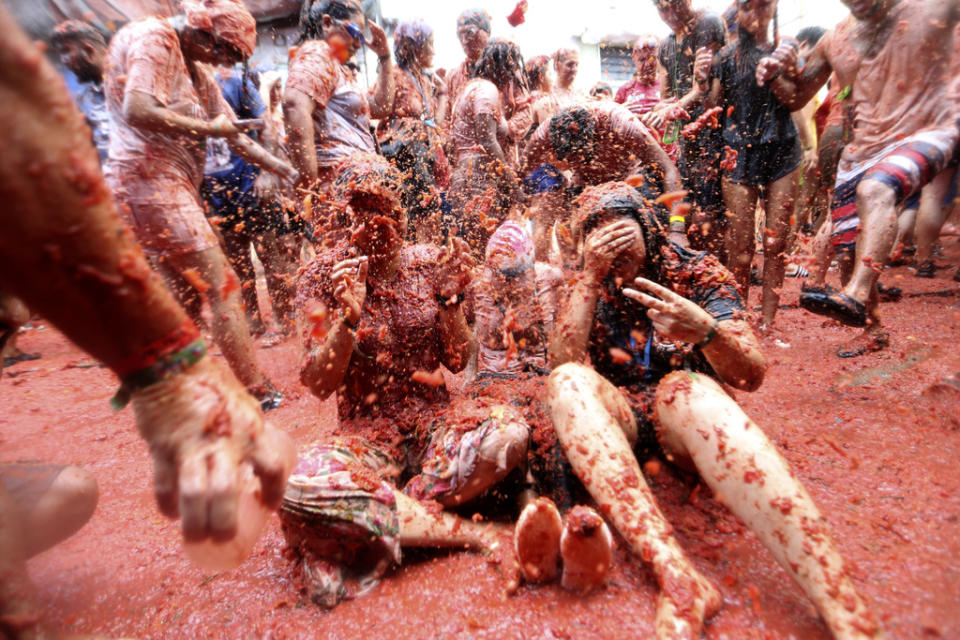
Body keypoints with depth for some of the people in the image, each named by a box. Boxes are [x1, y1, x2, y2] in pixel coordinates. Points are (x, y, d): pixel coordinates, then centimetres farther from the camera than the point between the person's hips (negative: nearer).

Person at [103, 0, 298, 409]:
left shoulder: (195, 69, 22)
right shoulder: (152, 38, -6)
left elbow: (233, 135, 20)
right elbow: (137, 112, -22)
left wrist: (287, 171, 12)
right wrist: (208, 128, -11)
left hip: (173, 185, 10)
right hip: (149, 179, -10)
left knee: (184, 292, 13)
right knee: (222, 286, -12)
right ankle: (257, 392, -7)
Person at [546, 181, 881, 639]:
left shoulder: (697, 272, 2)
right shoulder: (588, 289, 7)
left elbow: (751, 376, -7)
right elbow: (562, 362, -11)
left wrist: (705, 330, -28)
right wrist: (592, 275, -16)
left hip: (687, 416, -1)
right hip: (618, 418, 2)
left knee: (691, 390, -35)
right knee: (566, 381, -30)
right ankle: (677, 577, -42)